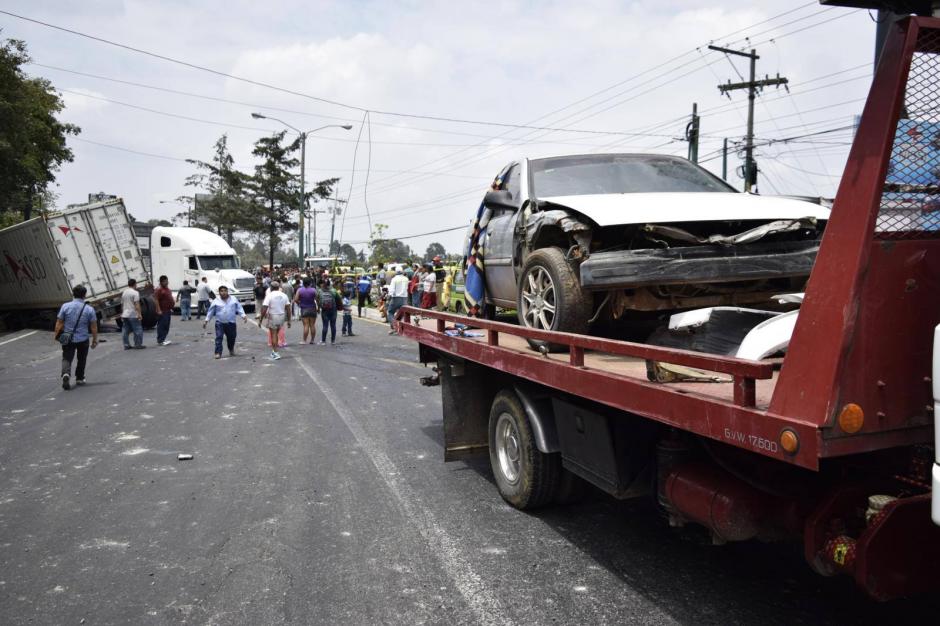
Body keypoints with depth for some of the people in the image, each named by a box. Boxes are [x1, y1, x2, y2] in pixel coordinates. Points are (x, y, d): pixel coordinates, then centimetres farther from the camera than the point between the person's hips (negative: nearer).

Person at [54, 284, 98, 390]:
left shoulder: (65, 306, -8)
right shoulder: (89, 309, -8)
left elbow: (59, 323, -6)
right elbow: (94, 327, -5)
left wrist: (57, 336, 6)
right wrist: (95, 340, 6)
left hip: (68, 339, 0)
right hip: (83, 339, 0)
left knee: (67, 359, 6)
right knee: (81, 359, 19)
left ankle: (66, 373, -21)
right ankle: (79, 378, 29)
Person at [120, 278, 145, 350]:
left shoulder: (123, 293, 14)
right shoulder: (135, 293, -10)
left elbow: (122, 304, 18)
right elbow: (137, 304, -18)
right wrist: (139, 314, -20)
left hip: (124, 315, 8)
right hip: (133, 315, -8)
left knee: (125, 331, 9)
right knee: (138, 330, -2)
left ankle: (126, 345, 10)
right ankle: (138, 344, -2)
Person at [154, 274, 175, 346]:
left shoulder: (167, 289, 16)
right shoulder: (158, 289, -13)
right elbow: (156, 300, -19)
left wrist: (171, 308, 22)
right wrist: (159, 310, -23)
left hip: (168, 310, 9)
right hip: (162, 311, -9)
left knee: (166, 326, 12)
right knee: (162, 326, -8)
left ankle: (163, 339, 20)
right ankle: (160, 341, -7)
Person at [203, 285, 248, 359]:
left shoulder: (234, 300, 5)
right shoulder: (216, 301, 2)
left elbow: (239, 308, 5)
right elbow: (210, 311, 7)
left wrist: (244, 316, -7)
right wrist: (206, 320, 4)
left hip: (231, 323, 2)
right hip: (220, 323, -1)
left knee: (231, 337, 10)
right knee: (219, 337, -10)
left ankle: (231, 350, 34)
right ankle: (218, 353, -7)